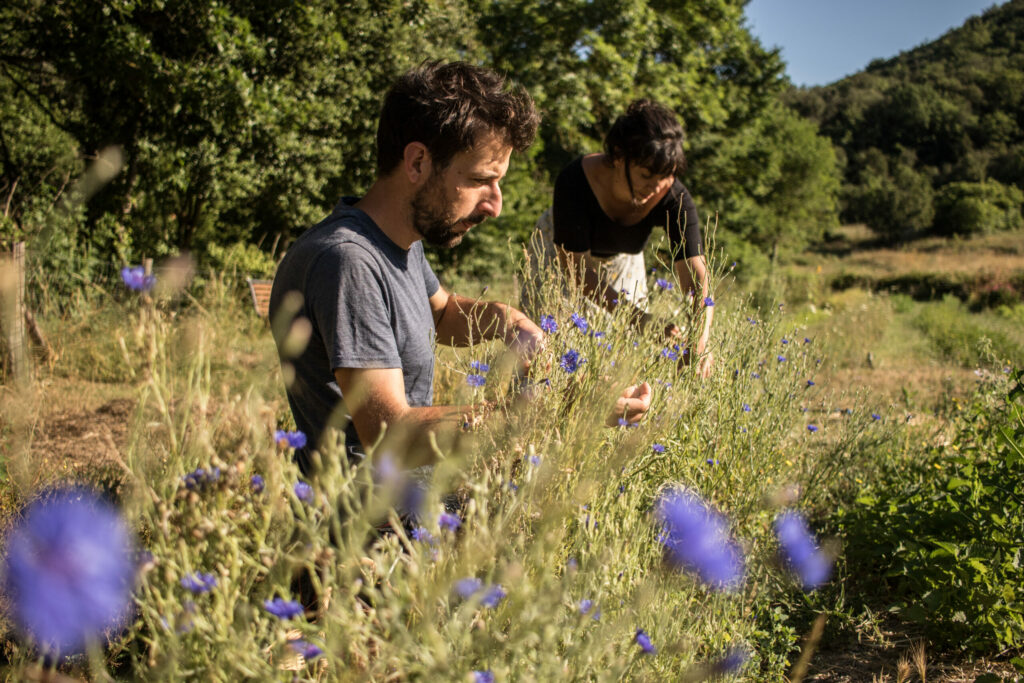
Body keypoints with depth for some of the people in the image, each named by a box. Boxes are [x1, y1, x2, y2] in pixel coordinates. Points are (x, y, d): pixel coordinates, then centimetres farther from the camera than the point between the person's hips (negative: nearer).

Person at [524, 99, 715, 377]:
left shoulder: (674, 199, -31)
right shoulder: (576, 180, -38)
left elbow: (695, 274, -37)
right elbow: (576, 267, -38)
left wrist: (700, 341, -56)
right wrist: (641, 318, -48)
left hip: (623, 261, 3)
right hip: (562, 252, -2)